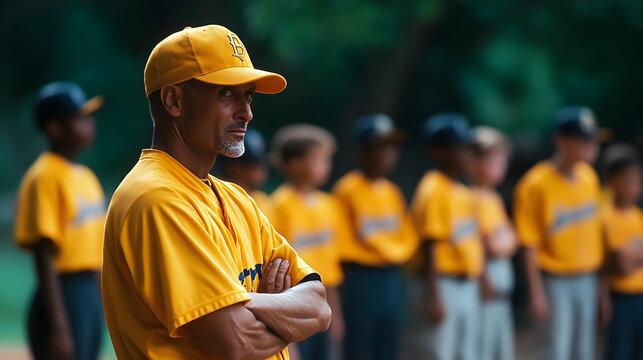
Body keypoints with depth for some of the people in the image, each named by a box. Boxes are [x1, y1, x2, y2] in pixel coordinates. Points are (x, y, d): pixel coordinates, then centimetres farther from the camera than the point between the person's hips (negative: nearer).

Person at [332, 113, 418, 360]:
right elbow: (340, 239, -8)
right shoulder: (347, 189, -8)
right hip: (360, 278, -6)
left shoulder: (393, 192, 12)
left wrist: (396, 253, 4)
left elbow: (408, 236, 18)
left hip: (391, 278, 6)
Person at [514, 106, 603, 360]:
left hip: (587, 278, 6)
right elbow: (530, 246, -14)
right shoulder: (536, 184, -16)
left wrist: (600, 273, 11)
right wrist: (536, 293, -15)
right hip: (557, 280, -6)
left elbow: (594, 228, 12)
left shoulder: (588, 176, 3)